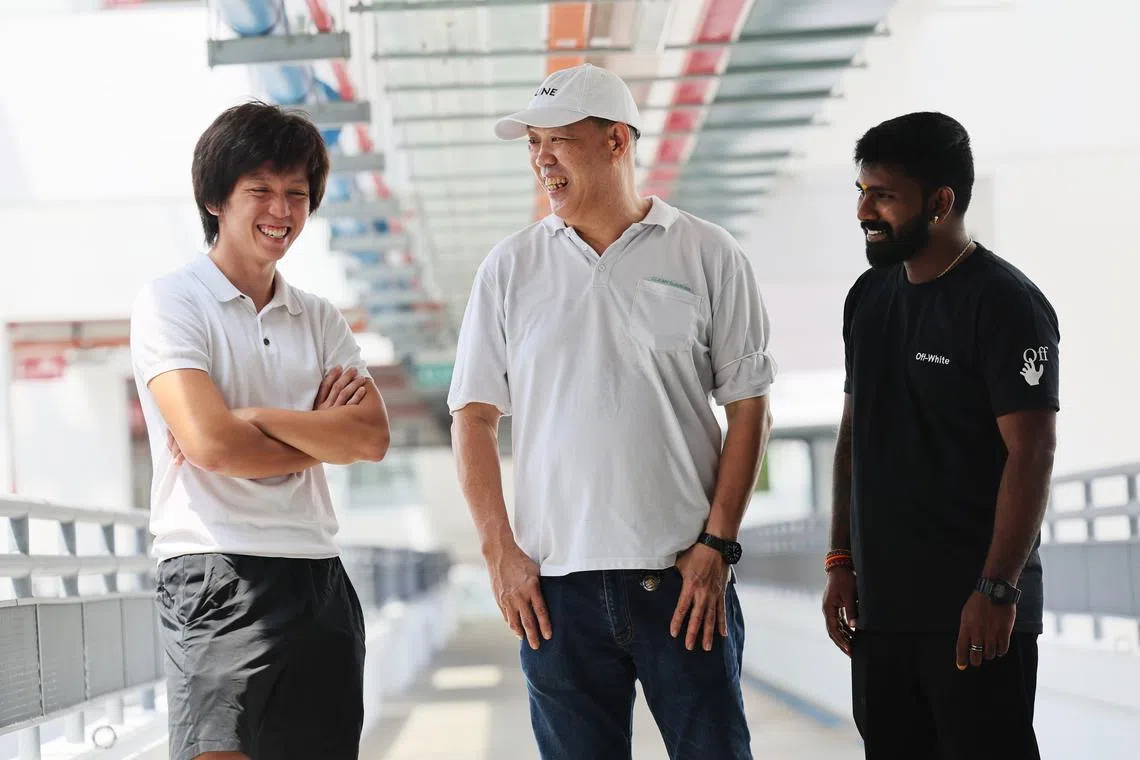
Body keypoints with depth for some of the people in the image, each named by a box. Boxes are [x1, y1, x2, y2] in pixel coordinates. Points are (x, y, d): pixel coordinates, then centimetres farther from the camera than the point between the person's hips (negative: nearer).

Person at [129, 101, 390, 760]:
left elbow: (373, 437, 0)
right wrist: (325, 437, -1)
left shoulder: (320, 319, 16)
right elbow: (211, 444, -14)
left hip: (319, 575, 6)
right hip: (218, 576, -6)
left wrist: (250, 418, -9)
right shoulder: (170, 303, -1)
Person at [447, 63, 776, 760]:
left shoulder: (708, 256, 2)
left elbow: (750, 408, 3)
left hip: (682, 578, -2)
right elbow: (475, 415, 8)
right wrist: (500, 551, -1)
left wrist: (717, 544, -5)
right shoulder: (510, 268, 8)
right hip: (556, 582, 2)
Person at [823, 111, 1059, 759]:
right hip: (880, 607, 7)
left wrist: (997, 590, -20)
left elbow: (1032, 452, -15)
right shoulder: (870, 297, 12)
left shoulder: (1006, 304, -10)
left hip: (975, 614, -7)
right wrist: (842, 561, 13)